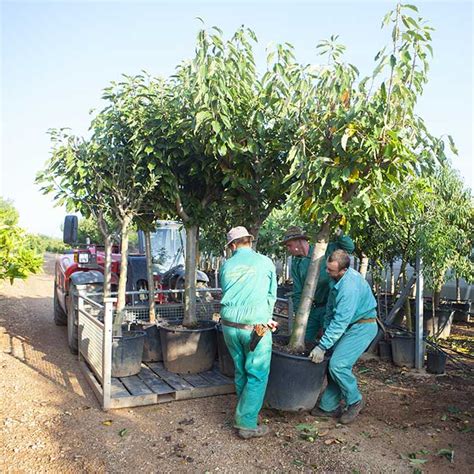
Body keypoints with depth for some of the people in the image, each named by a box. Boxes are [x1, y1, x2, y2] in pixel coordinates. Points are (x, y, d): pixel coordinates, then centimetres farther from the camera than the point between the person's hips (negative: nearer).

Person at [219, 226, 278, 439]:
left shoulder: (226, 266, 9)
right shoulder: (265, 262, 1)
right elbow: (271, 296, 8)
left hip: (229, 324, 5)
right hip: (255, 326, -4)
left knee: (240, 370, 19)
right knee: (257, 375, 5)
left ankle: (245, 411, 33)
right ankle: (246, 424, 6)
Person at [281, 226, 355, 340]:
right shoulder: (296, 263, 6)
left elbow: (349, 247, -5)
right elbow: (297, 291, 7)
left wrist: (339, 235, -21)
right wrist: (298, 313, 2)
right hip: (311, 309, 5)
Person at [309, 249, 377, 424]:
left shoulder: (350, 286, -31)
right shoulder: (337, 278, 0)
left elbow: (340, 321, -30)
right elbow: (331, 307, 13)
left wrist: (322, 346, -28)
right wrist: (326, 328, 11)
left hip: (362, 326, -9)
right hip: (350, 326, 9)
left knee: (338, 364, -17)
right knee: (333, 364, 4)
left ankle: (354, 401, 6)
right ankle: (329, 406, 15)